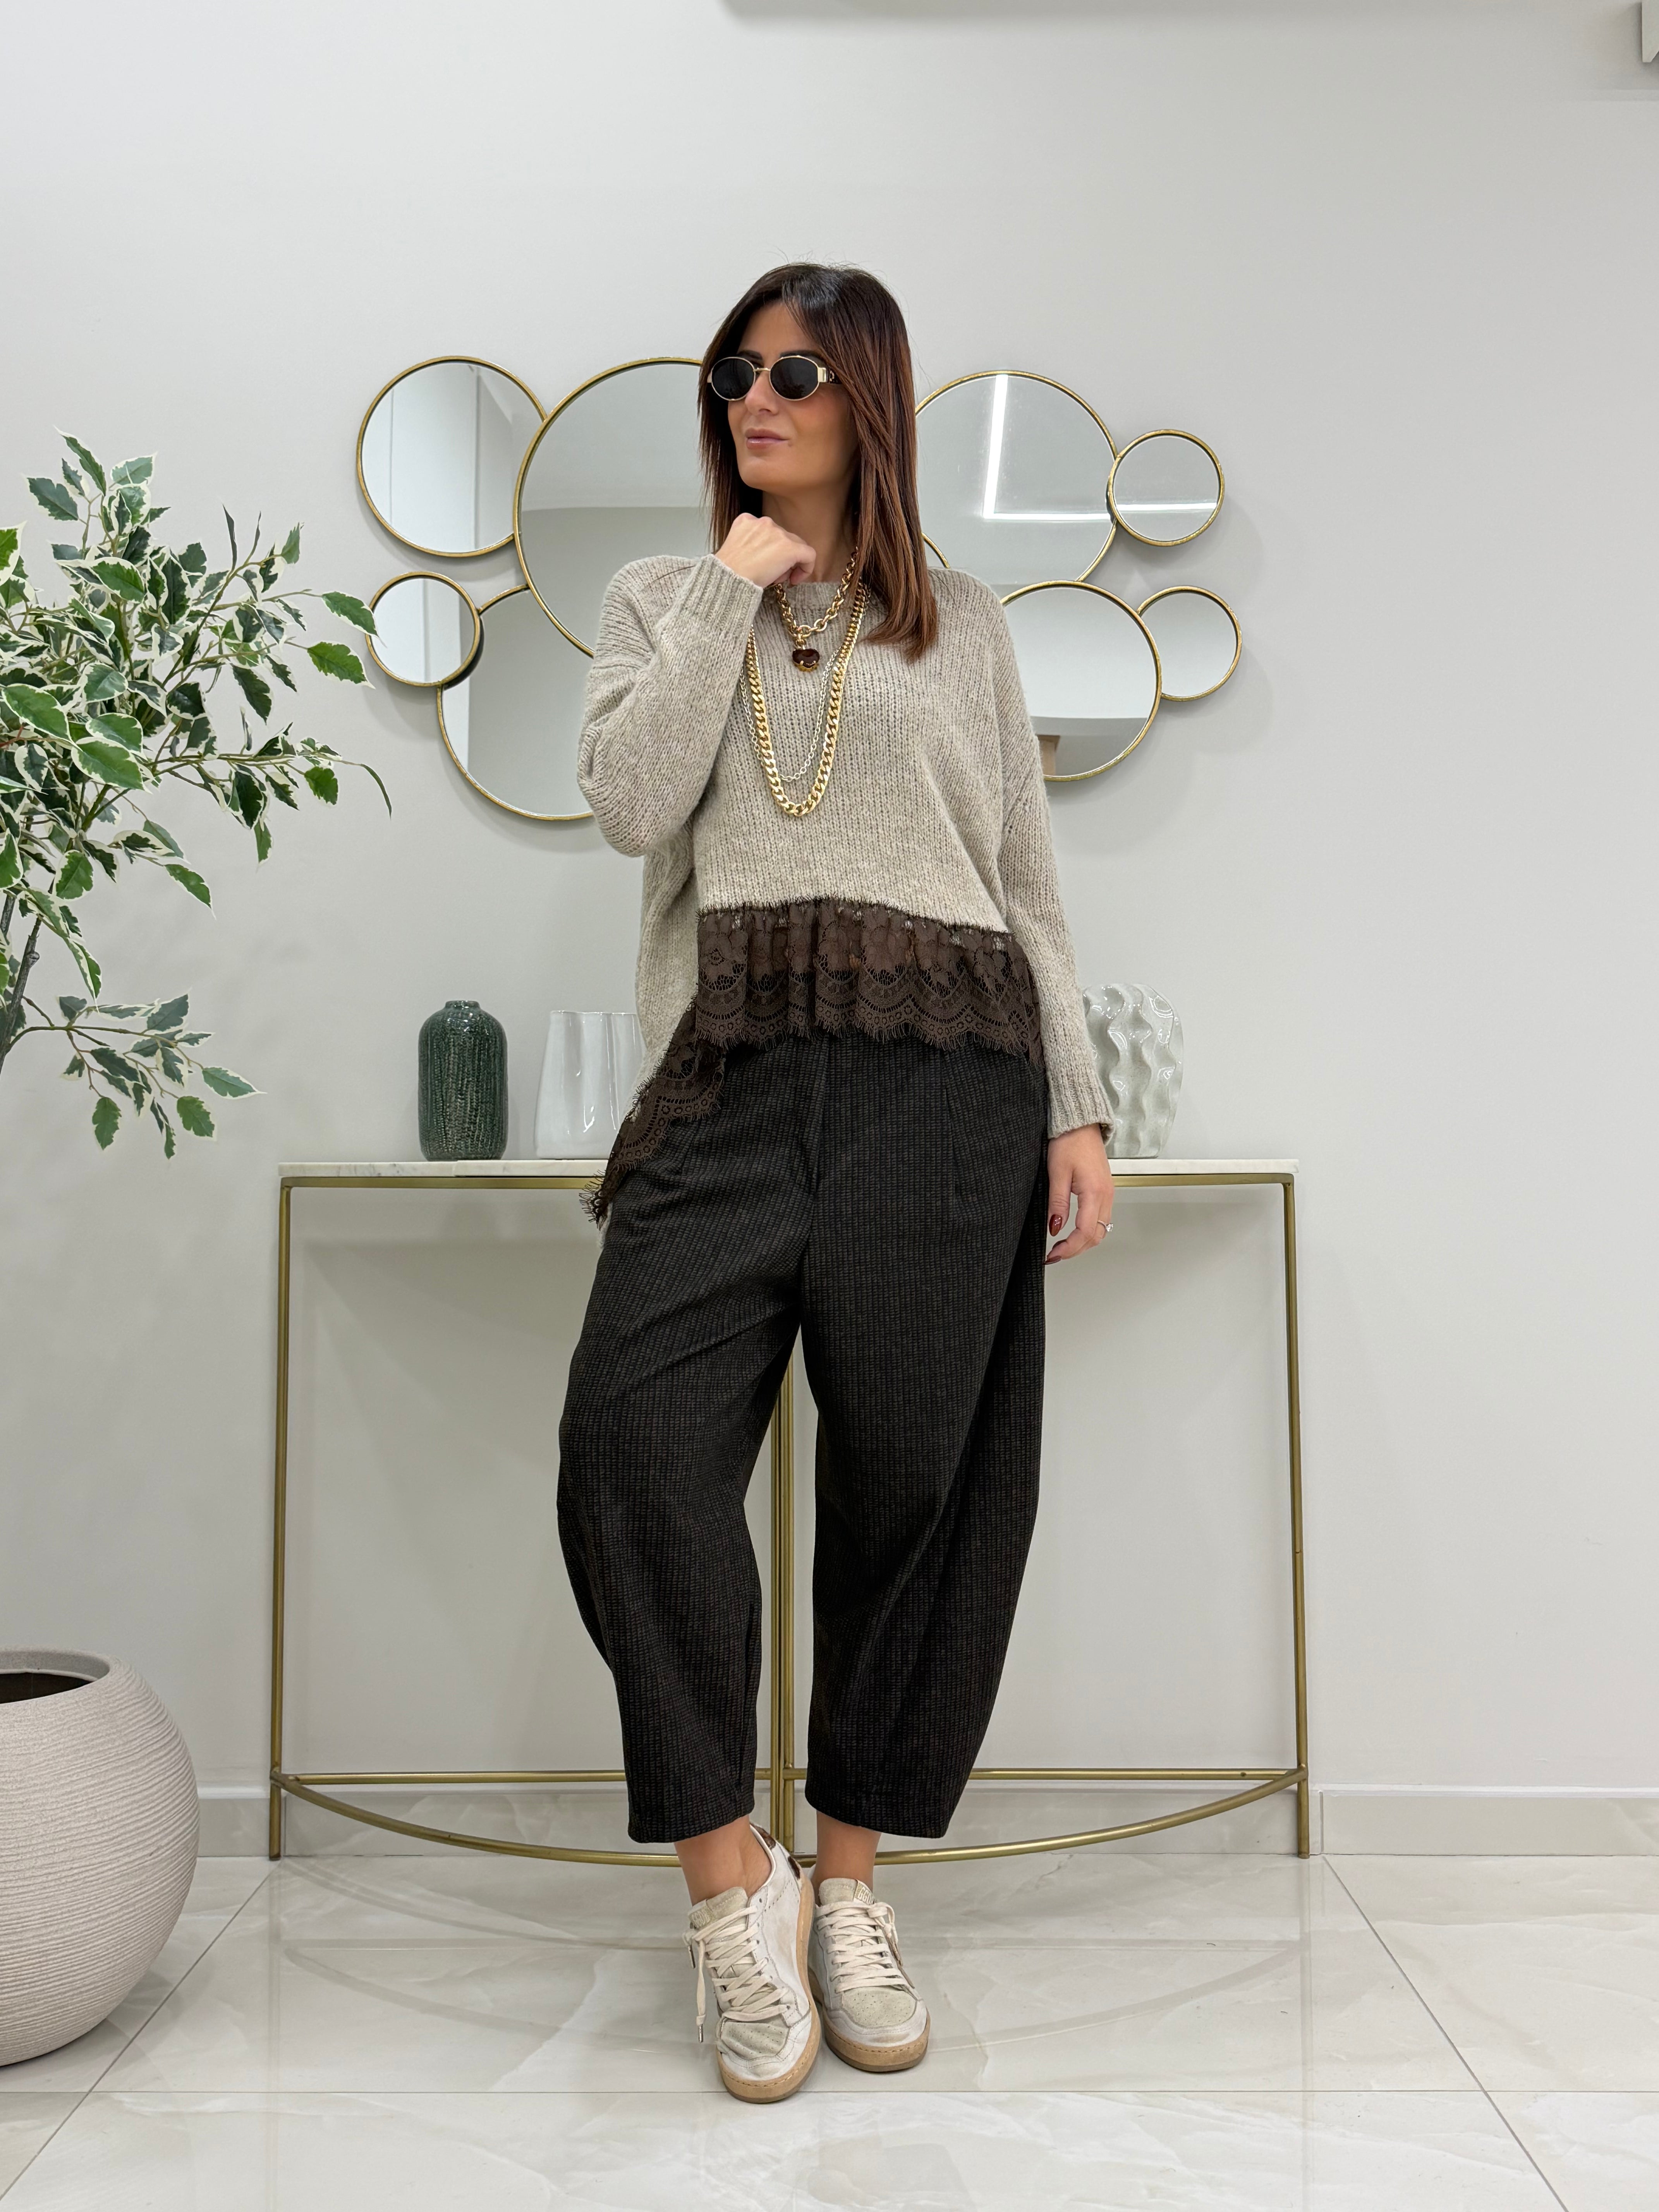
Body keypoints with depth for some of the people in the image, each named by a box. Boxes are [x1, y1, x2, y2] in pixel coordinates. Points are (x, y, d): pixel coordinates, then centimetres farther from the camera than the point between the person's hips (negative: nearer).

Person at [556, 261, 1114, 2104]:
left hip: (943, 1073, 0)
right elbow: (629, 802, 1)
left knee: (914, 1479, 0)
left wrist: (1077, 1108, 5)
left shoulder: (964, 622, 19)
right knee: (631, 1434, -19)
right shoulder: (661, 599, 20)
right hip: (734, 1074, 0)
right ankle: (732, 1886, -3)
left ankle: (847, 1884, 18)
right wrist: (734, 589, 4)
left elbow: (1028, 880, 14)